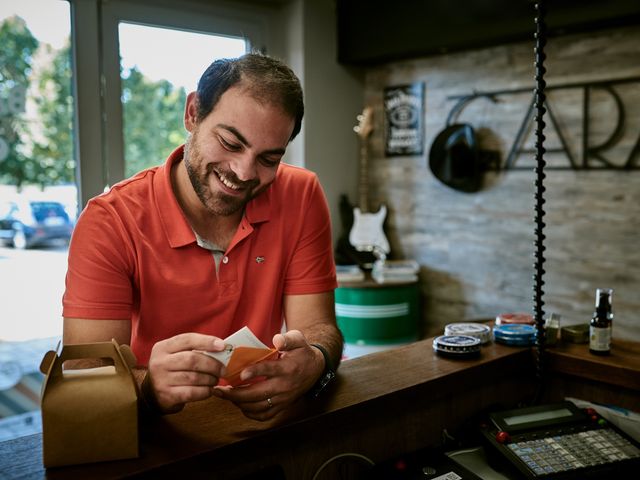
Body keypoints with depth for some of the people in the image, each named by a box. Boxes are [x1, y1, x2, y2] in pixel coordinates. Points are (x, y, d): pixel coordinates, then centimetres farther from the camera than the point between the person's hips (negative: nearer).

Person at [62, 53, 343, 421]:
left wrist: (314, 362, -31)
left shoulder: (301, 196, -7)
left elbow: (316, 327, -8)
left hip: (260, 418, 2)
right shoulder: (109, 222, -13)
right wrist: (149, 386, -39)